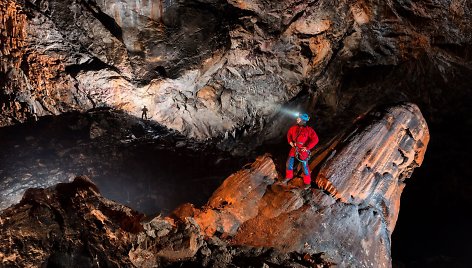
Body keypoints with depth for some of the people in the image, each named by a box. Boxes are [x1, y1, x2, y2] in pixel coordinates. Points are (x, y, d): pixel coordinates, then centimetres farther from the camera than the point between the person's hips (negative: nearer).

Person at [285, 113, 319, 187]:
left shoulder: (309, 130, -18)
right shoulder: (294, 127, -1)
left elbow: (315, 139, -23)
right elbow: (289, 133, 19)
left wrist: (307, 147, -23)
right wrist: (290, 141, 5)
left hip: (303, 150, -6)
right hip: (294, 148, 6)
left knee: (305, 166, 1)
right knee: (289, 162, 12)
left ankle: (307, 182, 17)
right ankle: (289, 176, 36)